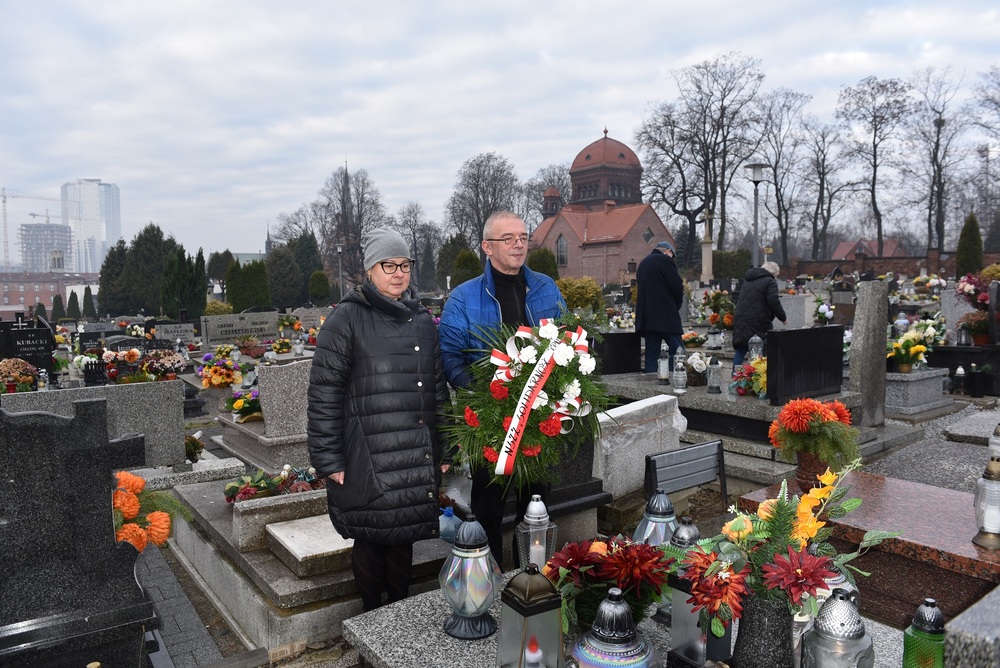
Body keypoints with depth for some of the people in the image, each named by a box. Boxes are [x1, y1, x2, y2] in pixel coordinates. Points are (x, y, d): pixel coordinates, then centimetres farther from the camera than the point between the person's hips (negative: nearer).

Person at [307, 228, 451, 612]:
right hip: (366, 461, -5)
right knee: (370, 542, 5)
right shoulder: (347, 318, -4)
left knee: (403, 540, 15)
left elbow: (438, 389, 16)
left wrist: (444, 452, 13)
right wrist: (328, 460, -11)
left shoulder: (423, 321, 13)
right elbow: (323, 393, -8)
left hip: (416, 459, 5)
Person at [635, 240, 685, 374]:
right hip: (665, 315, -8)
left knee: (651, 354, 8)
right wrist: (676, 305, 7)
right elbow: (677, 286, -11)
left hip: (646, 316, 8)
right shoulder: (664, 260, -4)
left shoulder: (643, 263, 20)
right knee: (677, 351, -5)